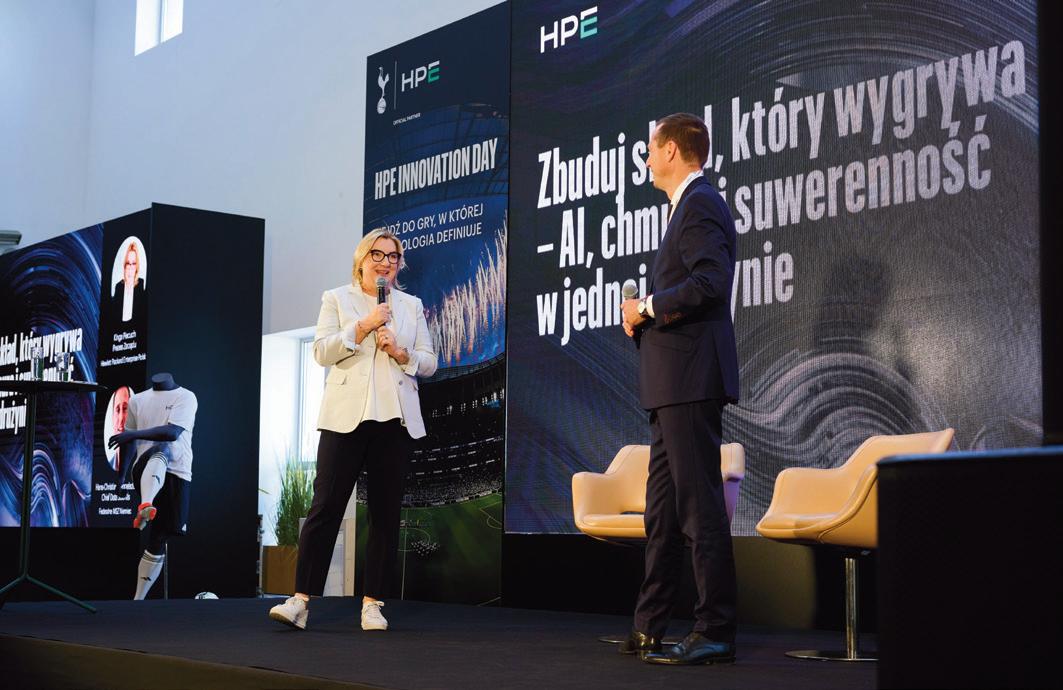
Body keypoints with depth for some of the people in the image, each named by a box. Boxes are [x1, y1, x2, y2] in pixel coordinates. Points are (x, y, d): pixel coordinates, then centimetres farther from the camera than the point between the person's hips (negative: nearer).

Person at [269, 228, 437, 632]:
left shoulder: (411, 306, 17)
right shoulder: (336, 300, 11)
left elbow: (428, 363, 13)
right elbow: (322, 352, -1)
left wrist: (401, 352, -6)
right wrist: (363, 327, -10)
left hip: (395, 418, 3)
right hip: (347, 417, -3)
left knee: (386, 513, 2)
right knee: (325, 506, -8)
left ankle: (373, 603, 7)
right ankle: (301, 599, -7)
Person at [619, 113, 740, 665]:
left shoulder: (700, 205, -10)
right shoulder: (690, 205, 23)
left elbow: (711, 282, -23)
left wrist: (647, 306, -12)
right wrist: (644, 316, 9)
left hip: (691, 377, -11)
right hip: (672, 383, 11)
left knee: (699, 504, -9)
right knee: (662, 507, 14)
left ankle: (715, 633, -5)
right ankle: (648, 628, 21)